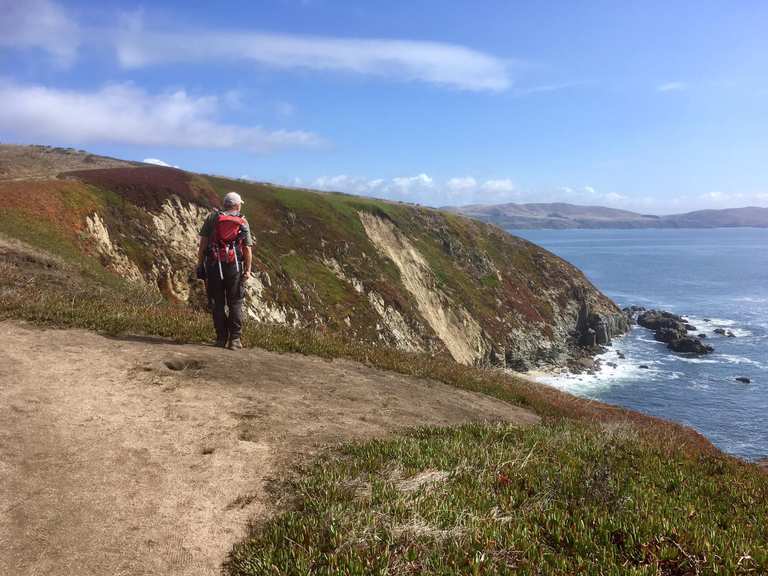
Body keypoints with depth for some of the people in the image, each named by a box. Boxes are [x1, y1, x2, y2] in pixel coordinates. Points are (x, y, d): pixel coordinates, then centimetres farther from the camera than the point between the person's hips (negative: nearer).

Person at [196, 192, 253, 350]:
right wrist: (248, 270, 1)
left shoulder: (212, 218, 5)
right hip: (234, 266, 0)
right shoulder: (243, 223, 5)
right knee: (235, 303, 6)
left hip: (213, 265, 0)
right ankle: (235, 339, 2)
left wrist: (200, 263, 4)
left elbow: (203, 242, 0)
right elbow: (247, 249, -1)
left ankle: (221, 338, 7)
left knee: (217, 303, 7)